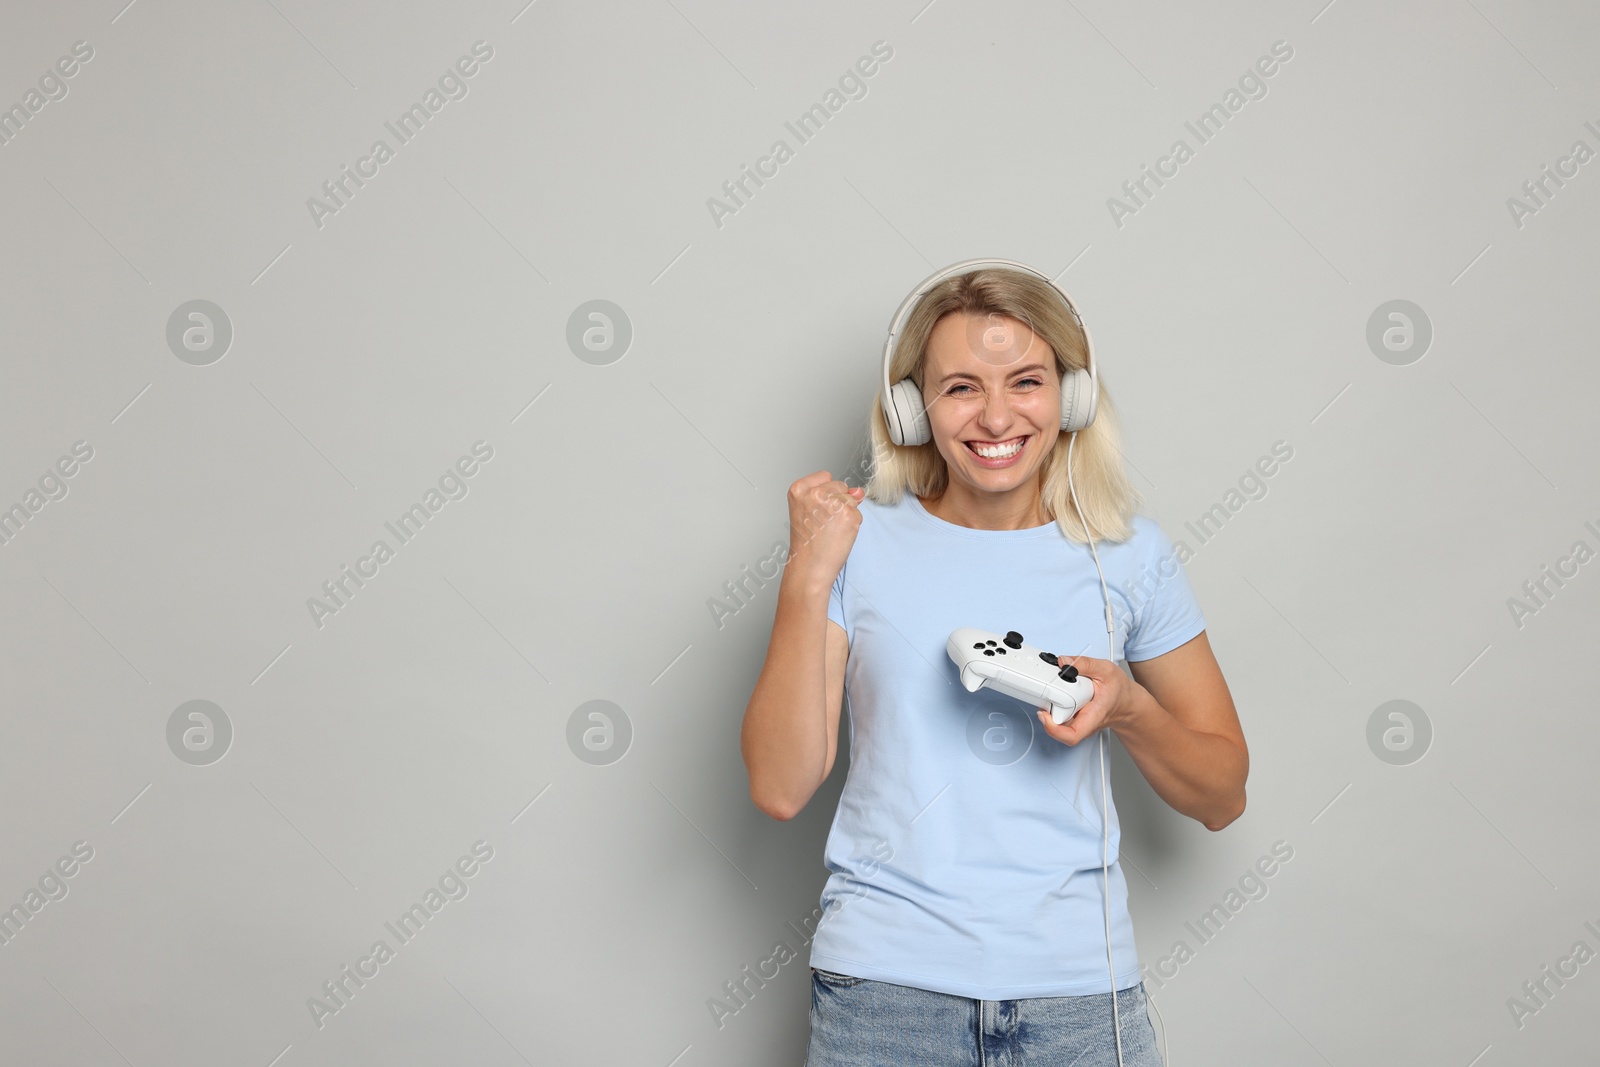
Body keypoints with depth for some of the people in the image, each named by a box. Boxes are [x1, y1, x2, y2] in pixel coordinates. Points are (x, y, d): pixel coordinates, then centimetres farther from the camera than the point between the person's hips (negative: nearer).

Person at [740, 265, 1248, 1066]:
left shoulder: (1130, 554, 1)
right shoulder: (861, 541, -3)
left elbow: (1223, 798, 7)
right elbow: (781, 788, -8)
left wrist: (1129, 710, -12)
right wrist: (808, 576, -14)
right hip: (885, 980, -1)